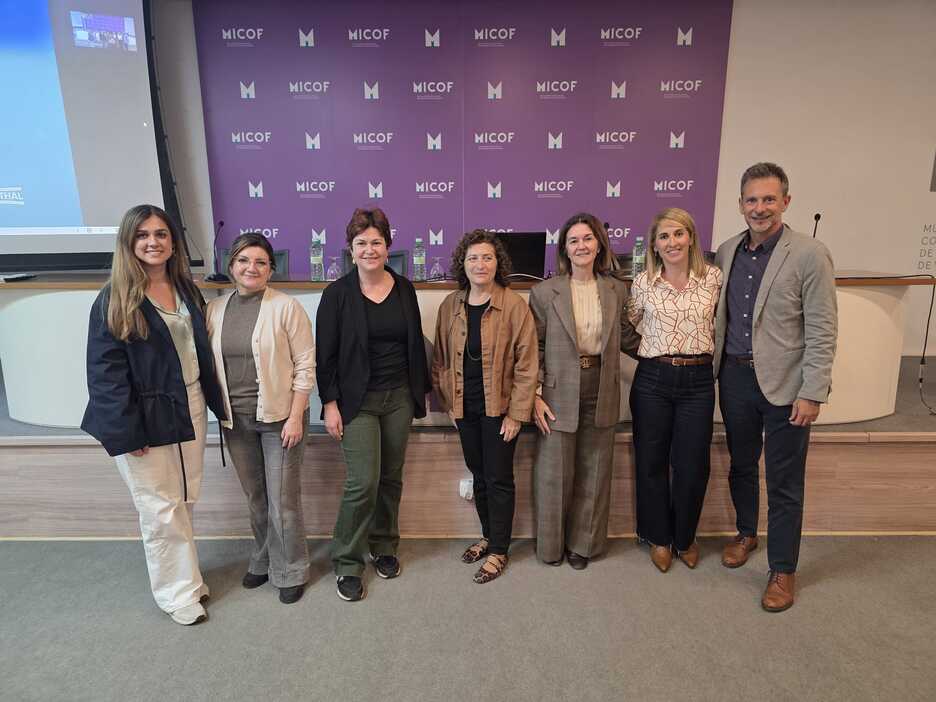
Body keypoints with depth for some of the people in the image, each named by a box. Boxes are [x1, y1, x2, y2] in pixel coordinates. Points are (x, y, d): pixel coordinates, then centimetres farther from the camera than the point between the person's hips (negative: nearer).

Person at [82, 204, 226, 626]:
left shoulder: (186, 289, 7)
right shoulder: (114, 299, -10)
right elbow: (105, 370, -13)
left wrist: (214, 402, 5)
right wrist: (125, 431, -18)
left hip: (189, 409, 5)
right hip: (145, 417, -5)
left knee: (184, 503, 15)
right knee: (160, 511, 5)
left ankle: (183, 575, 32)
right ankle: (177, 593, 21)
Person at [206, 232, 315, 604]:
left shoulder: (286, 307, -10)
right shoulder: (215, 309, 3)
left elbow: (305, 366, -11)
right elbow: (210, 364, 10)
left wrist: (295, 417, -14)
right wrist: (221, 413, 7)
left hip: (279, 417, -4)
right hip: (236, 420, 4)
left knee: (283, 500, 4)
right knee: (255, 498, 18)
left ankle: (290, 573, 24)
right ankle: (262, 561, 39)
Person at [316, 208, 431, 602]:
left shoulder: (404, 289, 5)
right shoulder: (338, 294, -6)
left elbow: (416, 344, 11)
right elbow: (325, 354, -5)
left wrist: (420, 392, 11)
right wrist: (330, 404, -10)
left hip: (399, 398, 4)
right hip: (358, 401, -4)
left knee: (391, 478, 12)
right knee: (363, 483, -7)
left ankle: (384, 547, 32)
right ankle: (347, 564, 12)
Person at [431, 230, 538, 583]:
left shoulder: (514, 305, -12)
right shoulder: (450, 306, 2)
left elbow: (526, 364, -11)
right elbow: (440, 357, 10)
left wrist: (516, 413, -13)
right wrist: (446, 399, 4)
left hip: (499, 407, -4)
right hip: (465, 408, 4)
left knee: (499, 479, 6)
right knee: (479, 474, 18)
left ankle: (498, 551, 24)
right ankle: (489, 535, 38)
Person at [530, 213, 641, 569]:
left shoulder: (616, 290, 4)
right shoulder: (545, 292, -6)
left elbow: (627, 337, 15)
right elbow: (533, 347, -4)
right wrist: (534, 396, -9)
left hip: (601, 392, 3)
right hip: (559, 393, -3)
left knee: (594, 472, 14)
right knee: (555, 473, 8)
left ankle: (583, 543, 33)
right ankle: (551, 545, 30)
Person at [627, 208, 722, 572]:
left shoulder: (713, 278, 0)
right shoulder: (643, 282, 0)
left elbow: (720, 326, 11)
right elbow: (628, 324, 14)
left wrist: (703, 355, 5)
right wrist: (653, 349, 6)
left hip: (698, 381, 0)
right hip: (652, 380, 0)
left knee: (693, 464, 8)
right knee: (651, 461, 9)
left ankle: (684, 537, 33)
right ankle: (658, 538, 31)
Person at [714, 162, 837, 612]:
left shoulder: (810, 255, -10)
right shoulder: (726, 252, 5)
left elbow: (822, 331, -11)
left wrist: (812, 393, -14)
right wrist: (718, 368, 7)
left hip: (784, 385, -4)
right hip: (735, 377, 5)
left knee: (784, 483, 6)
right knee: (741, 465, 20)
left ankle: (783, 570, 23)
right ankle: (746, 532, 42)